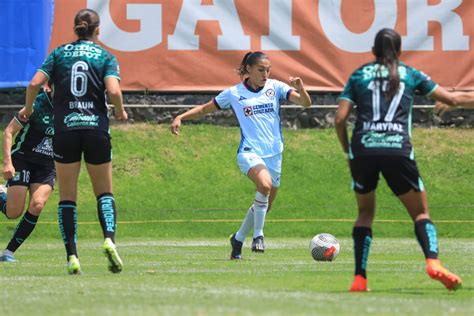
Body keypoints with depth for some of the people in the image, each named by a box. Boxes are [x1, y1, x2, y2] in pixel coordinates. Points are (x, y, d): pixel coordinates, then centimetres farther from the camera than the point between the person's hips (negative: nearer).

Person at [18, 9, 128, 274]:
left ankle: (72, 257, -4)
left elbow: (35, 84, -4)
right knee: (104, 192, 13)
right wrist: (121, 112, 6)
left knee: (67, 196, 8)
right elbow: (113, 91, -13)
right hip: (97, 130, -1)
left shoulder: (59, 53, 6)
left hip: (64, 130, 1)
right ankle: (109, 240, -13)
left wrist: (28, 108, 14)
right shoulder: (106, 57, 2)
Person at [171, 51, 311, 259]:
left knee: (264, 205, 9)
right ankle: (258, 235, -21)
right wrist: (180, 117, 1)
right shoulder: (234, 94, 2)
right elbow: (205, 109, 13)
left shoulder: (275, 87, 5)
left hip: (273, 154, 4)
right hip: (249, 152, -4)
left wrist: (300, 88, -24)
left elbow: (306, 103, -3)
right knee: (265, 184, -33)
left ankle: (238, 238, 33)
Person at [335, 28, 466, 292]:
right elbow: (450, 99, 18)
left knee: (366, 212, 20)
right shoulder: (411, 74, 15)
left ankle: (360, 279, 7)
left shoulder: (359, 75, 16)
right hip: (397, 149, -1)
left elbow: (340, 119, 7)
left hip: (363, 149, 1)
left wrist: (348, 151, 20)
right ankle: (433, 261, -18)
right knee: (421, 212, 10)